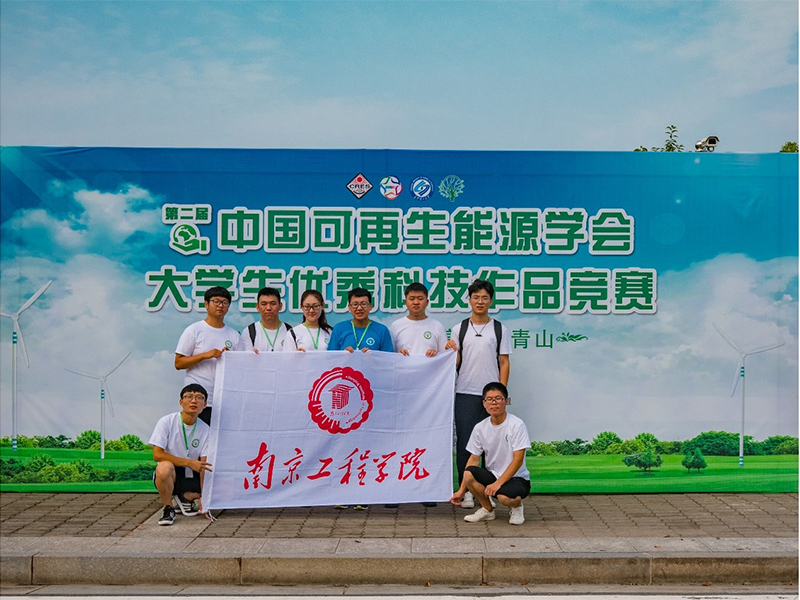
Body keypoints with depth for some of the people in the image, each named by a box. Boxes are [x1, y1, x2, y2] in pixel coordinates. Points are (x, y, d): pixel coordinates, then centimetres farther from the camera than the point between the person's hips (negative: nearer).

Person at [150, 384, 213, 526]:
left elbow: (203, 466, -8)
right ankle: (168, 509, -11)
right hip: (168, 475, -4)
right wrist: (188, 462, -25)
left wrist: (203, 496, -19)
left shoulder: (206, 430, -5)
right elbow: (157, 455, -18)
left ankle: (185, 497, 16)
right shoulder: (166, 422, -12)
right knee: (165, 466, -37)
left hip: (191, 477, 4)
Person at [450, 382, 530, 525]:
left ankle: (517, 505, 4)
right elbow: (474, 459, 2)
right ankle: (488, 510, 1)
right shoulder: (480, 428, -1)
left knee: (504, 496, -36)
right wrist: (462, 490, -2)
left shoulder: (517, 425, -14)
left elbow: (518, 459, -17)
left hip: (517, 478, -4)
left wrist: (497, 483, -25)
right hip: (493, 475, 4)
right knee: (468, 474, -25)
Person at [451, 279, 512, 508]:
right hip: (465, 394, 0)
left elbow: (504, 363, 5)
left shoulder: (499, 329, 7)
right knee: (464, 443, -1)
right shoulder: (459, 329, 9)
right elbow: (455, 362, 8)